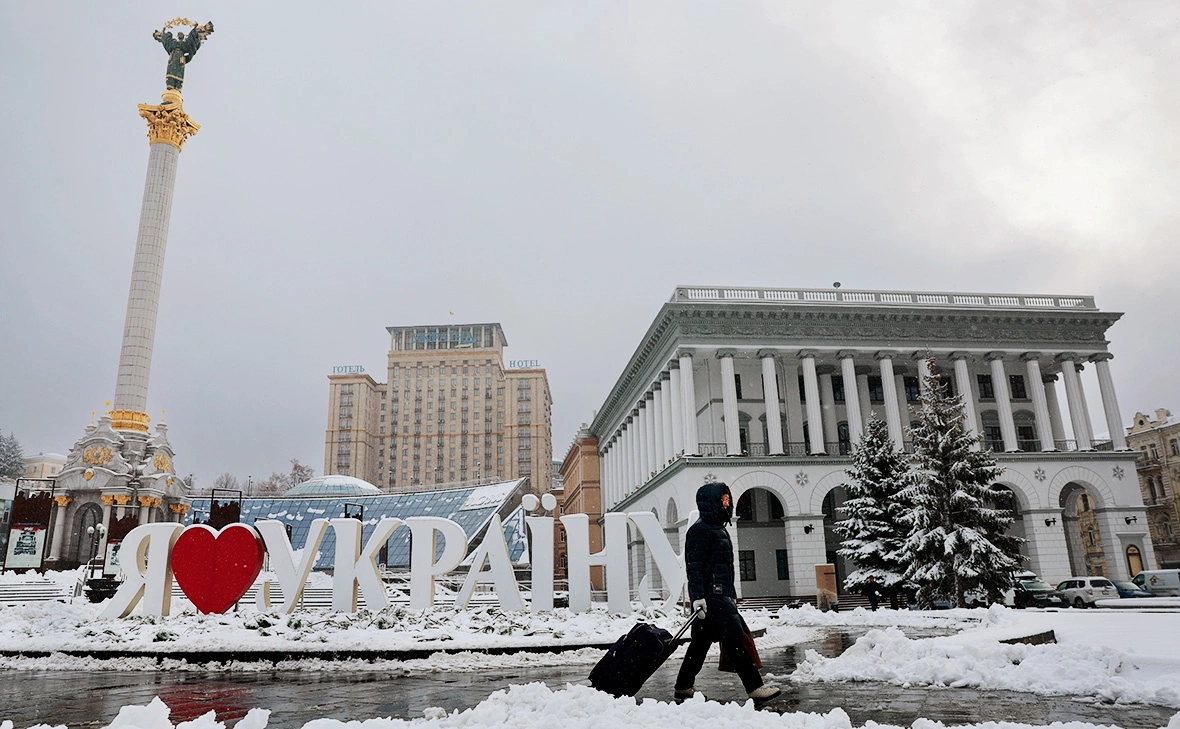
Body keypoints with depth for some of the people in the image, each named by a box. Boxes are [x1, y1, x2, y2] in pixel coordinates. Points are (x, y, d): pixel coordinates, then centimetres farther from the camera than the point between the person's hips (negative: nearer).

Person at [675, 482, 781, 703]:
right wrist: (698, 597, -24)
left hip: (721, 596, 10)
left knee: (701, 642, 12)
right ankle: (754, 687, -4)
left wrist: (732, 596, 28)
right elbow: (694, 567, -17)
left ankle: (683, 688, 19)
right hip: (710, 597, -10)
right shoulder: (700, 530, -10)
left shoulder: (719, 529, 21)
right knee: (735, 640, -9)